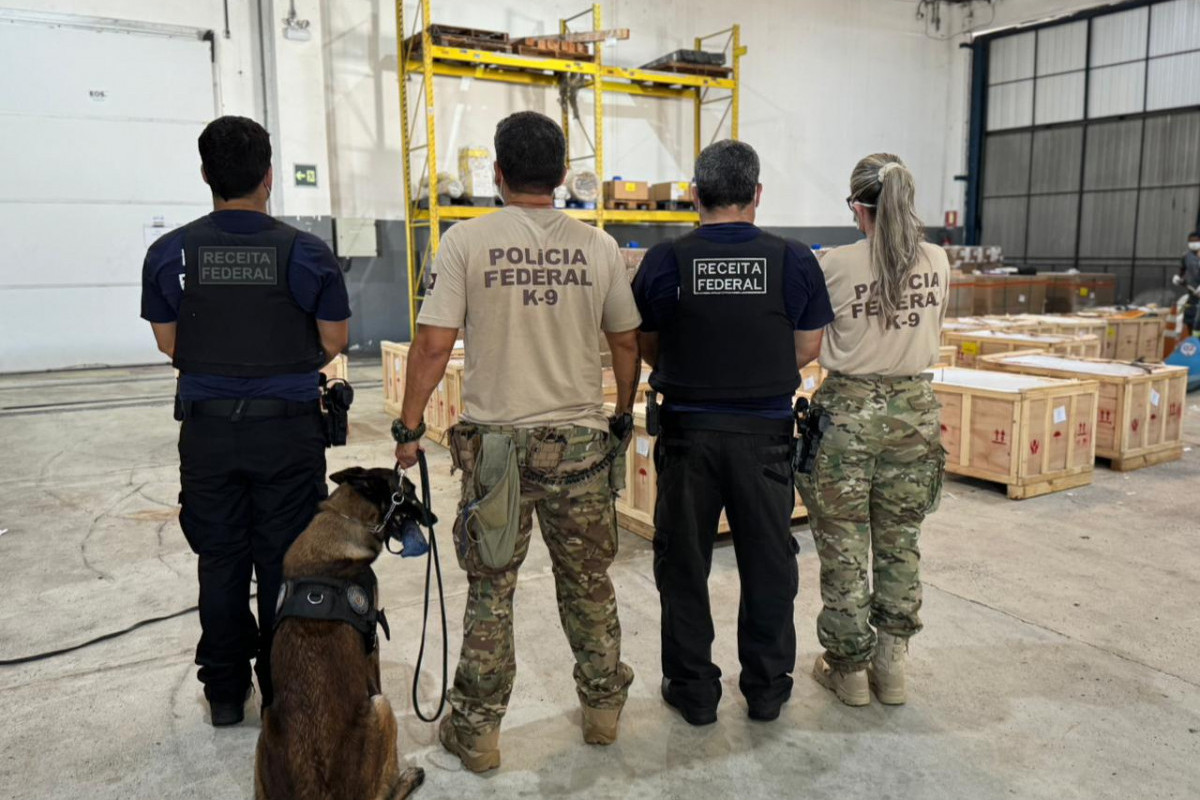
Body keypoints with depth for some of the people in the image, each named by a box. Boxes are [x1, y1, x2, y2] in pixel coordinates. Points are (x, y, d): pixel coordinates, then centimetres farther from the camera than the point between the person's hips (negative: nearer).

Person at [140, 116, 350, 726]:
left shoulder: (169, 253, -4)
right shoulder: (306, 252, -9)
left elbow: (168, 343, 5)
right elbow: (333, 342, -2)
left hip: (207, 428, 2)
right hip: (288, 428, -2)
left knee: (219, 561, 14)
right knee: (283, 560, 9)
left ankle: (225, 692, 26)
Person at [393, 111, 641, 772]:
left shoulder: (466, 242, -6)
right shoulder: (598, 247, 1)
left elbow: (433, 345, -9)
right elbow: (626, 343, 7)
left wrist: (409, 429, 2)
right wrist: (622, 420, 21)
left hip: (495, 440, -1)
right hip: (581, 440, 2)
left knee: (490, 588, 11)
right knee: (588, 583, 17)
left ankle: (477, 731, 22)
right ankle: (603, 708, 32)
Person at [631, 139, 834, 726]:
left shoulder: (664, 262, -7)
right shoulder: (795, 261, -6)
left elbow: (649, 352, 2)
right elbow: (807, 351, 2)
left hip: (688, 430, 0)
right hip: (765, 433, 1)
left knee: (684, 564, 13)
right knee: (768, 564, 15)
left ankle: (692, 690, 24)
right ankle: (767, 688, 27)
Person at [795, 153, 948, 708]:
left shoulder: (836, 265, -13)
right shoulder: (937, 262, 1)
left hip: (849, 410, -4)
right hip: (916, 407, 4)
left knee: (843, 547, 9)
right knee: (900, 544, 16)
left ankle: (849, 667, 20)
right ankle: (891, 661, 25)